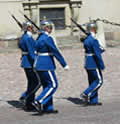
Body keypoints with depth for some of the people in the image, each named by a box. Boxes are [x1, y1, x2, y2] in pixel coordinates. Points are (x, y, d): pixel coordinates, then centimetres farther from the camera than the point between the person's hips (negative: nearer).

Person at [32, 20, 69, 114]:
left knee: (47, 86, 13)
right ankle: (39, 102, -12)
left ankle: (48, 108, 14)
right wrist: (64, 64, -11)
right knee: (53, 85, -4)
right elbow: (56, 52, -15)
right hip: (46, 65, -10)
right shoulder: (48, 38, -15)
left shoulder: (40, 38, 13)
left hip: (39, 64, 10)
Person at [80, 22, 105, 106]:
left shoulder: (86, 40, 11)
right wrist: (102, 65, -17)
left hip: (88, 64, 9)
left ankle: (93, 101, 12)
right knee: (99, 81, -2)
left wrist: (101, 50, 22)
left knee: (93, 82, 12)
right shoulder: (94, 40, -18)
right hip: (94, 64, -9)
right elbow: (97, 54, -20)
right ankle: (85, 94, -9)